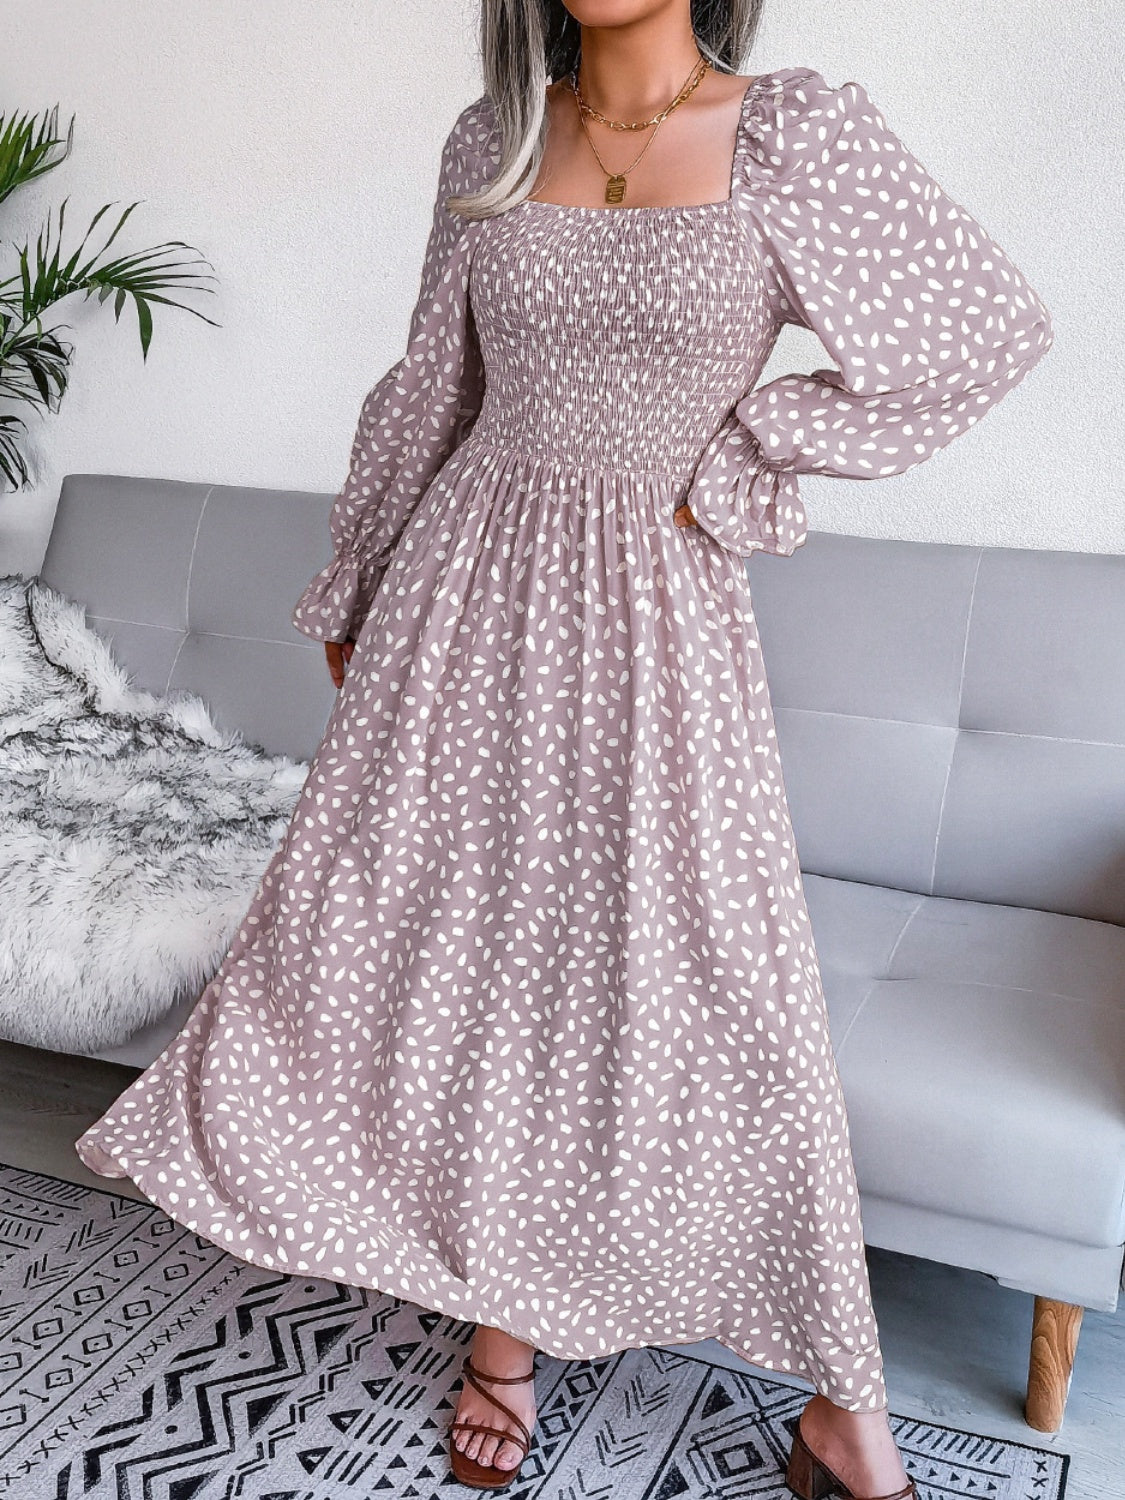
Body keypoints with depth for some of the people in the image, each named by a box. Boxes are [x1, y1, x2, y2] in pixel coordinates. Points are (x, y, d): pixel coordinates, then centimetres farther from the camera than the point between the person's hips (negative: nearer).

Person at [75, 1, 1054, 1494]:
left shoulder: (796, 129, -5)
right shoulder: (490, 143, 6)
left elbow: (990, 329, -3)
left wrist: (742, 461, -4)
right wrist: (348, 589, 20)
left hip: (659, 605, -3)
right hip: (473, 584, 4)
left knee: (720, 977, -1)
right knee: (456, 933, 4)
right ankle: (504, 1322, 25)